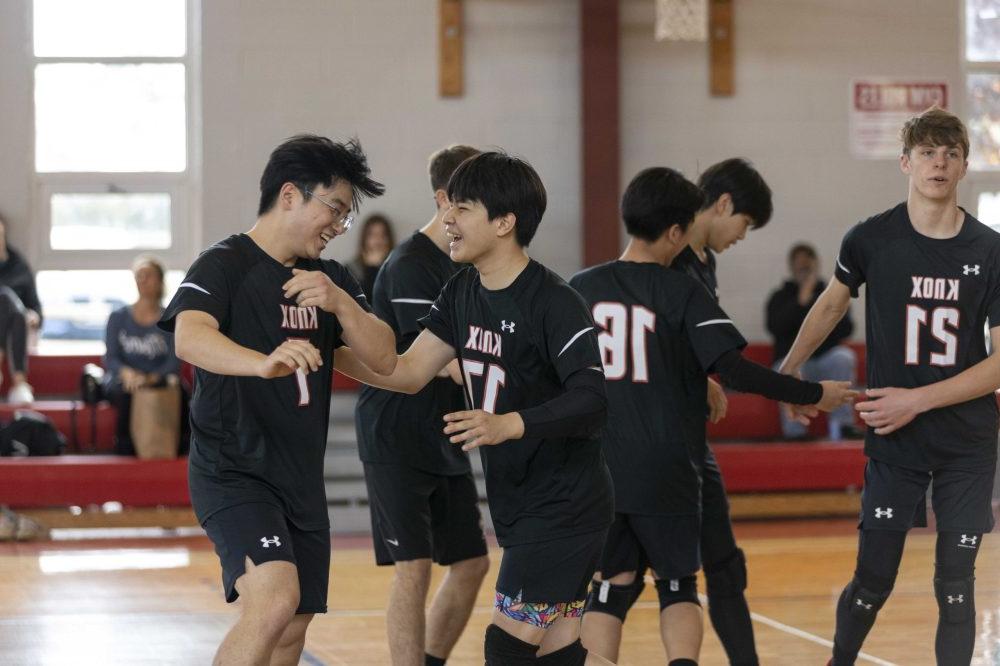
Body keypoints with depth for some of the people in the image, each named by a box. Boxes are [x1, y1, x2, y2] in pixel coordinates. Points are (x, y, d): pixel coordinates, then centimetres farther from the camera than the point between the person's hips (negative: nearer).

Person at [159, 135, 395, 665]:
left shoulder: (331, 280, 12)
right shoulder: (224, 265, -10)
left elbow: (383, 359, 3)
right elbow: (190, 338, -29)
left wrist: (339, 302, -16)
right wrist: (264, 362, -49)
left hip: (301, 479, 8)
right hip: (233, 472, -8)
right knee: (275, 599, -27)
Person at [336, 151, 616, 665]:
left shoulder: (555, 303, -19)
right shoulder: (461, 294, 7)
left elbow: (593, 400, -25)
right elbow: (409, 372, 6)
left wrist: (508, 425, -37)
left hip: (564, 504, -8)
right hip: (516, 504, 8)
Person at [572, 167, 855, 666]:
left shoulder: (581, 288, 3)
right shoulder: (683, 294, -9)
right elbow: (734, 370, -18)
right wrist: (813, 395, -10)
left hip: (599, 470, 3)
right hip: (666, 473, -3)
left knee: (611, 586, 11)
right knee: (677, 585, 12)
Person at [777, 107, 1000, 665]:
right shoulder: (871, 240, -5)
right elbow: (832, 304, 16)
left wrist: (917, 400, -14)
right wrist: (790, 369, 19)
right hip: (894, 444, 0)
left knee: (955, 586, 2)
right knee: (874, 582, 0)